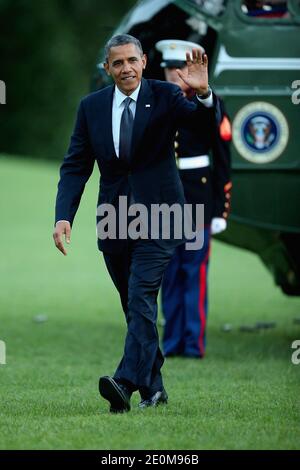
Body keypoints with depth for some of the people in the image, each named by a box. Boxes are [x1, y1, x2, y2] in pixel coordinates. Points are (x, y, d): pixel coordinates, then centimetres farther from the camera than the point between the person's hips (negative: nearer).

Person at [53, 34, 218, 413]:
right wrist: (64, 216, -9)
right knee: (134, 306, 10)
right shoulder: (92, 106, 5)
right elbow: (75, 166, 4)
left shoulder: (164, 96, -4)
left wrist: (203, 94, -40)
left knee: (141, 298, -17)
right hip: (113, 219, 4)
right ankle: (152, 387, 20)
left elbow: (208, 123, -18)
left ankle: (126, 382, -26)